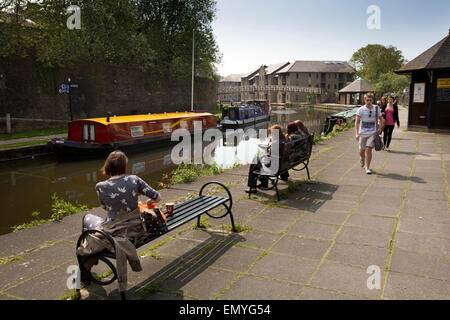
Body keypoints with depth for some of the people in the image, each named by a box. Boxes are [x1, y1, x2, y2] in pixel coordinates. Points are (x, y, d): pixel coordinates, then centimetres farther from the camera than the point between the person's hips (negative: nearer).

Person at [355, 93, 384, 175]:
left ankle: (367, 167, -1)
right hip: (362, 133, 0)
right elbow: (357, 122, -9)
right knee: (362, 150, 10)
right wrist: (357, 133, -20)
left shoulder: (376, 108, 0)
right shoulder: (361, 110, -6)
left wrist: (380, 128, -2)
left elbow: (380, 119, 14)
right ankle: (362, 158, 46)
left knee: (369, 149, -11)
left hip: (372, 133, 0)